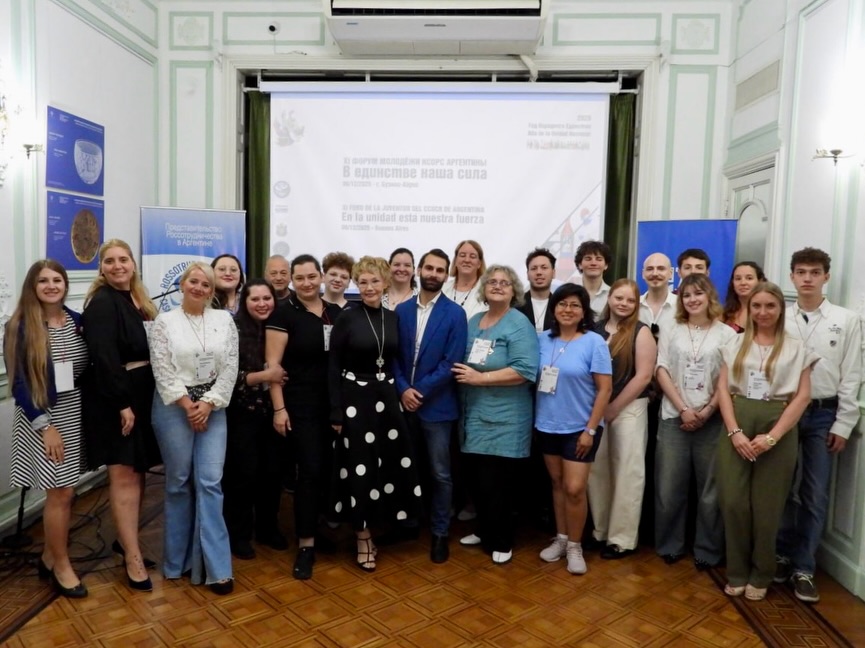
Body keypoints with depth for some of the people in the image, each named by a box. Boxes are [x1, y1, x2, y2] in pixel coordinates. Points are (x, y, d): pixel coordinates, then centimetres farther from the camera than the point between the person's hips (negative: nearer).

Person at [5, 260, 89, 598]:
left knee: (64, 491, 10)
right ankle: (61, 565, 16)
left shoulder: (78, 322, 4)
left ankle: (49, 558, 28)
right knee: (60, 492, -2)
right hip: (43, 418, -4)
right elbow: (18, 382, -11)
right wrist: (44, 425, -14)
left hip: (76, 415, 4)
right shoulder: (20, 326, -9)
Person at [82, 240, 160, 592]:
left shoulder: (136, 299, 13)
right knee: (124, 476, -4)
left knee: (137, 472, 13)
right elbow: (104, 358, -19)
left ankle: (125, 540, 28)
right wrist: (122, 403, -22)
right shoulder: (102, 303, -12)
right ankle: (133, 558, 3)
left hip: (140, 394, 8)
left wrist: (137, 400, 9)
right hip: (112, 398, -8)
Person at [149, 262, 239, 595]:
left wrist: (207, 403, -8)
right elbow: (162, 371, -6)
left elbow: (230, 368, 0)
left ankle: (215, 565, 3)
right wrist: (187, 404, -11)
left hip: (212, 408, 1)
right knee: (179, 482, 8)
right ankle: (179, 559, 24)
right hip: (174, 408, -1)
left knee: (210, 482, -3)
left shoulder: (224, 320, 4)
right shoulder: (164, 322, 0)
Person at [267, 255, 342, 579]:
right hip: (300, 403, -5)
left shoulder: (336, 313, 6)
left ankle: (315, 527, 30)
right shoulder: (284, 312, -7)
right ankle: (306, 545, 6)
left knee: (327, 468, 10)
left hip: (332, 403, 5)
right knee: (310, 470, -6)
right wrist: (279, 408, -13)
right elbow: (272, 364, -9)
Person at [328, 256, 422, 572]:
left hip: (387, 397, 4)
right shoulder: (346, 318, -7)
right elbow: (333, 368, -7)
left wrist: (401, 393, 6)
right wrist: (336, 412, -10)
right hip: (355, 399, -4)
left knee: (391, 464, 7)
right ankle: (363, 537, 19)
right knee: (360, 468, 3)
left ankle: (377, 524, 28)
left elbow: (398, 362, 12)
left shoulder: (393, 318, 5)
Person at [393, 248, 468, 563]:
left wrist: (420, 391, -14)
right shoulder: (401, 310, 6)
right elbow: (394, 355, 4)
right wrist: (403, 389, -11)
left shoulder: (455, 314, -6)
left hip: (436, 405, -3)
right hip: (404, 402, 4)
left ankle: (440, 533, 21)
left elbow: (451, 362, -11)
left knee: (441, 473, 6)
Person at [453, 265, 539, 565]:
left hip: (504, 420, -6)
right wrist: (463, 373, -1)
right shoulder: (474, 322, 13)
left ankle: (502, 541, 21)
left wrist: (480, 378, -19)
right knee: (478, 480, 13)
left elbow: (525, 371, -19)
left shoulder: (519, 324, -9)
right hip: (475, 415, 6)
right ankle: (485, 531, 34)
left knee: (497, 483, 2)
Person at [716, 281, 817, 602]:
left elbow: (802, 396, -2)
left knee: (767, 506, 4)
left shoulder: (796, 348, 4)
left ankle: (760, 575, 22)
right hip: (737, 425, 1)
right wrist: (735, 431, -10)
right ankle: (737, 572, 17)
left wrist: (772, 436, -12)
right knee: (733, 501, 0)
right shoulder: (735, 344, 9)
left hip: (778, 430, -1)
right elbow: (723, 388, 3)